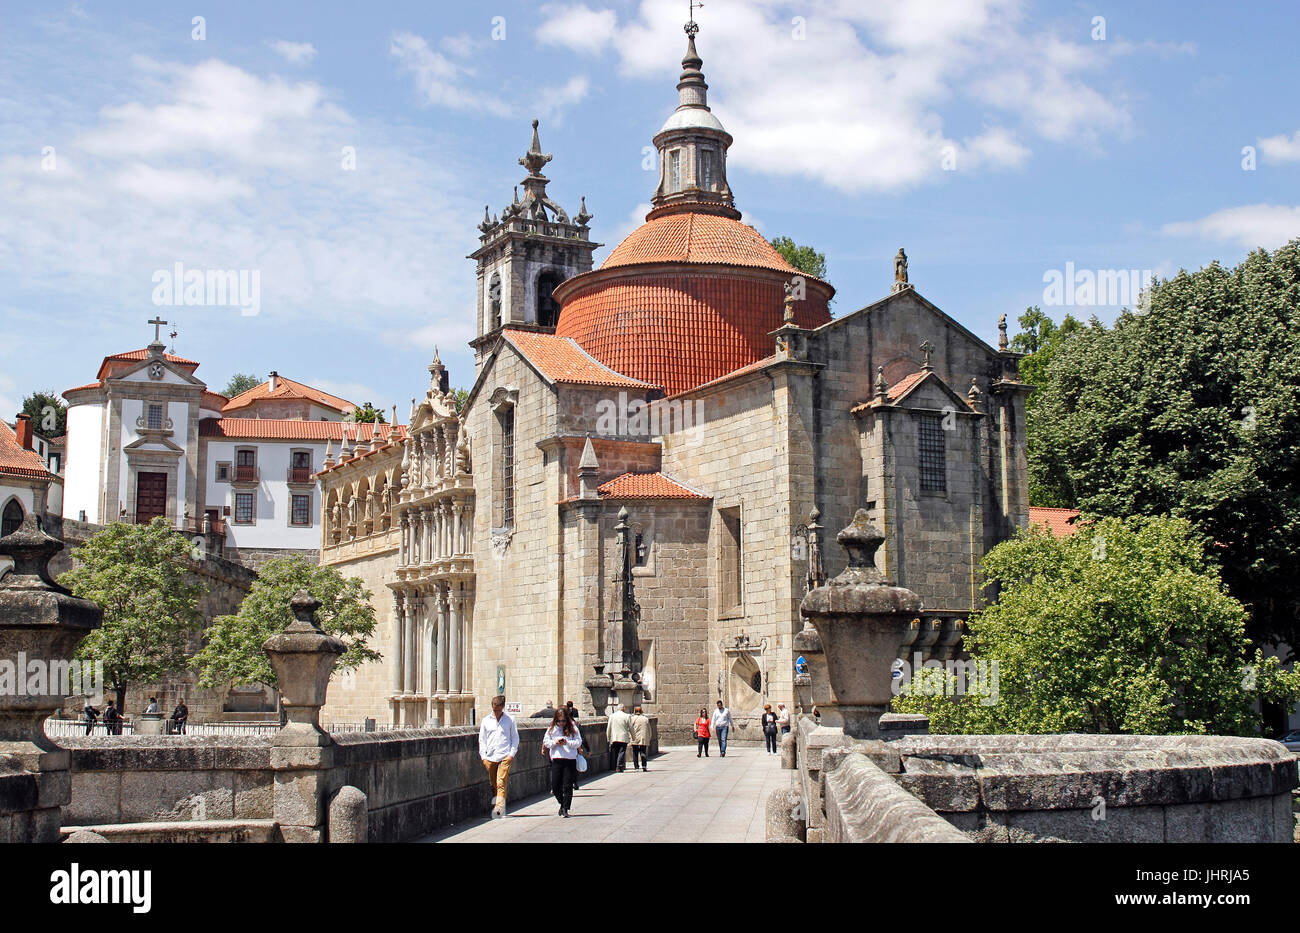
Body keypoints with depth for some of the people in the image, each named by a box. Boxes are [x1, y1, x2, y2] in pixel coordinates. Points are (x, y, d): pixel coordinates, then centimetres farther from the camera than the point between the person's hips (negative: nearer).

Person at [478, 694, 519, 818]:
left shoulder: (509, 720, 4)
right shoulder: (486, 720, 9)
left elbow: (515, 738, 8)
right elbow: (482, 739, 13)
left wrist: (512, 754, -2)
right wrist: (483, 756, 4)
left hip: (505, 757, -3)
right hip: (490, 757, 3)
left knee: (501, 783, -14)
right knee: (493, 784, 9)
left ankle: (499, 807, -21)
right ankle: (495, 803, 24)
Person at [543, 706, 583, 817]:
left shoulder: (573, 727, 1)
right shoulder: (552, 728, 7)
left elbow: (578, 742, 0)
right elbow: (546, 741, 10)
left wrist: (567, 742, -15)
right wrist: (555, 742, -9)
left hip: (570, 759, -2)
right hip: (556, 759, 2)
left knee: (567, 786, -3)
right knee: (555, 786, 1)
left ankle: (565, 809, 2)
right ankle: (562, 803, 26)